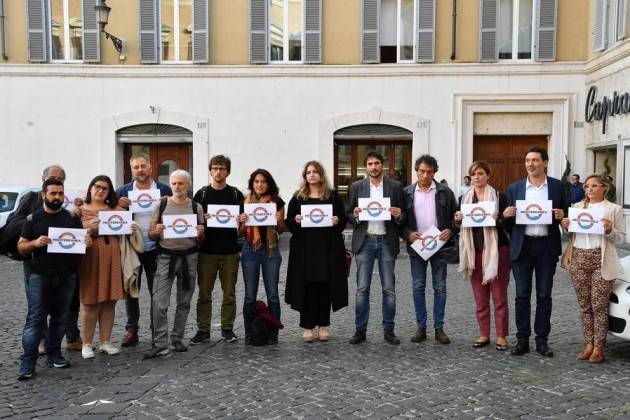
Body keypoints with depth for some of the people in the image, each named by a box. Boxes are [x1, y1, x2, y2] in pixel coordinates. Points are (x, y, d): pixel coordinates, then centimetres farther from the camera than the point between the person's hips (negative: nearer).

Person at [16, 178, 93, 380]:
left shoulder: (72, 218, 8)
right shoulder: (33, 219, 3)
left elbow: (82, 241, 14)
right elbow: (21, 247, 4)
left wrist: (87, 242, -10)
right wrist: (35, 243, -17)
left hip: (67, 277, 2)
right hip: (40, 276, -2)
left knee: (60, 318, 9)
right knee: (35, 319, -5)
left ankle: (54, 354, 21)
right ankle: (28, 362, -3)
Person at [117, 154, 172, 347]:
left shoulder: (164, 189, 2)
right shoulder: (122, 192, 5)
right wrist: (119, 205, -13)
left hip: (155, 249, -1)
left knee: (157, 291, 6)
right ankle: (132, 330, 17)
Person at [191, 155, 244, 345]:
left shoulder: (236, 194, 7)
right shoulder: (202, 194, 6)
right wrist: (203, 219, -13)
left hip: (230, 251, 0)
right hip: (207, 250, 0)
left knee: (229, 293, 6)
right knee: (204, 292, 4)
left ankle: (227, 329, 16)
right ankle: (203, 329, 13)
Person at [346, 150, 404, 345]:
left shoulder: (395, 186, 6)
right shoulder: (356, 186, 7)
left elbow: (402, 216, 8)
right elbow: (349, 215, 9)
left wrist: (399, 216, -13)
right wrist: (355, 216, -12)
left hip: (387, 241, 0)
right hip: (364, 241, 0)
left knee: (389, 288, 3)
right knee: (362, 288, 1)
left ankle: (388, 330, 13)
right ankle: (360, 330, 8)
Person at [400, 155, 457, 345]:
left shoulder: (445, 192, 2)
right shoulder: (407, 193, 3)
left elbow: (455, 215, 4)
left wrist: (450, 230, -13)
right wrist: (408, 234, -12)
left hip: (439, 245, 0)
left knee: (440, 287, 4)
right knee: (418, 287, 6)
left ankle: (439, 327, 13)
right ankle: (421, 327, 14)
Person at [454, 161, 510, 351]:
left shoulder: (499, 196, 0)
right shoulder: (464, 199, 11)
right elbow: (458, 227, 14)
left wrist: (497, 219, -21)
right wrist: (457, 220, -7)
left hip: (496, 250, -3)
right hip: (474, 251, 4)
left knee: (499, 296, -1)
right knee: (480, 297, 7)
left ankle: (501, 336, 6)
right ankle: (484, 335, 15)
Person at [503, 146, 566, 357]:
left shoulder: (557, 186, 5)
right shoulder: (515, 188, 5)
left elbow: (565, 214, 10)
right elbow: (508, 217, 9)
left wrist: (562, 215, -12)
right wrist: (505, 214, -13)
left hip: (547, 246, 0)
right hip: (522, 246, 0)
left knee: (544, 295, 6)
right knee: (522, 295, 3)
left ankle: (542, 340, 16)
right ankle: (522, 339, 12)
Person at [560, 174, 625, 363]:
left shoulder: (614, 209, 2)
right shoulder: (577, 207, 12)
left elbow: (621, 237, 2)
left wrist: (609, 230, -17)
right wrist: (566, 227, -2)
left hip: (601, 261, -4)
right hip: (579, 259, 4)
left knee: (599, 305, -3)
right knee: (584, 305, 8)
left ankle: (598, 348, 5)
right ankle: (588, 344, 16)